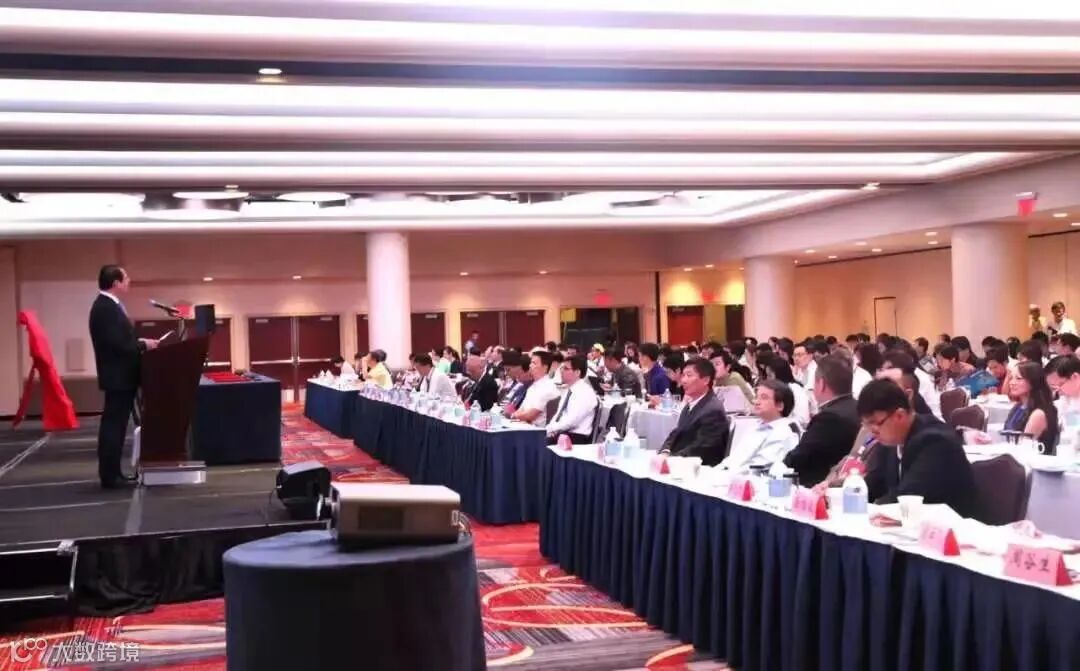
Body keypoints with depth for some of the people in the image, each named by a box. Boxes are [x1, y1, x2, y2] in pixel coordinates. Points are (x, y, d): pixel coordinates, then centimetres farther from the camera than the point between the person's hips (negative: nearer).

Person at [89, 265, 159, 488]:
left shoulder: (108, 305, 14)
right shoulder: (106, 308, -19)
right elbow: (116, 344, -26)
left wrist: (140, 343, 4)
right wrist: (143, 345, -14)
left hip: (120, 374, 11)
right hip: (118, 376, -11)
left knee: (115, 424, 14)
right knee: (114, 424, -6)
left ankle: (111, 472, 21)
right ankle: (110, 475, -2)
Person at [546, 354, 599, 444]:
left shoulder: (586, 393, -12)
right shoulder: (567, 391, 16)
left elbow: (572, 421, -20)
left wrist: (550, 429, -15)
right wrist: (549, 431, -1)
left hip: (576, 438, -8)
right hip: (560, 434, 8)